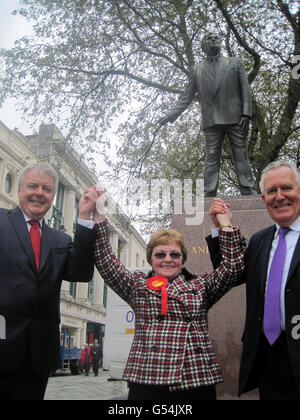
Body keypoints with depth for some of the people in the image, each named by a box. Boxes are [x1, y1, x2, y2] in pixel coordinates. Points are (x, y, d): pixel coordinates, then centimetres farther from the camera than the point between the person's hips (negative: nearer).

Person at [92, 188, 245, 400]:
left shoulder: (201, 285, 11)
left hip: (198, 382, 1)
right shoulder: (137, 285, 10)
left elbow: (233, 266, 2)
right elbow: (106, 263, 0)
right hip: (145, 379, 0)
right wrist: (99, 219, -8)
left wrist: (226, 225, -2)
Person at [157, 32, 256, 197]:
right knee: (212, 160, -3)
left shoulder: (235, 63, 15)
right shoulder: (197, 69, 17)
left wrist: (246, 114, -6)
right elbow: (187, 96, 14)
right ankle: (209, 196, -5)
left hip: (235, 118, 0)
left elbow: (245, 89, 7)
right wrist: (172, 114, 2)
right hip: (211, 121, 1)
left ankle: (248, 192, -2)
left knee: (241, 157, -2)